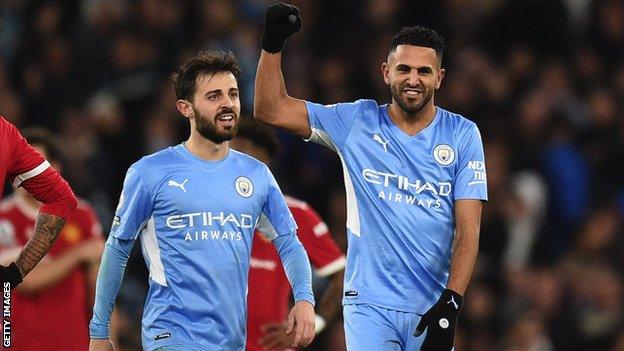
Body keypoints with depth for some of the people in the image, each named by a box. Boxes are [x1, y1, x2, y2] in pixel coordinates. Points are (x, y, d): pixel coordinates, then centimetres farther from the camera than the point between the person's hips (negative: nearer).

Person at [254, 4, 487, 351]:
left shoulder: (463, 135, 3)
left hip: (433, 309, 1)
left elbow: (468, 229, -3)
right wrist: (273, 44, -5)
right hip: (370, 305, -1)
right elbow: (271, 109, 7)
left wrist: (450, 303, -13)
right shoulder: (357, 123, 6)